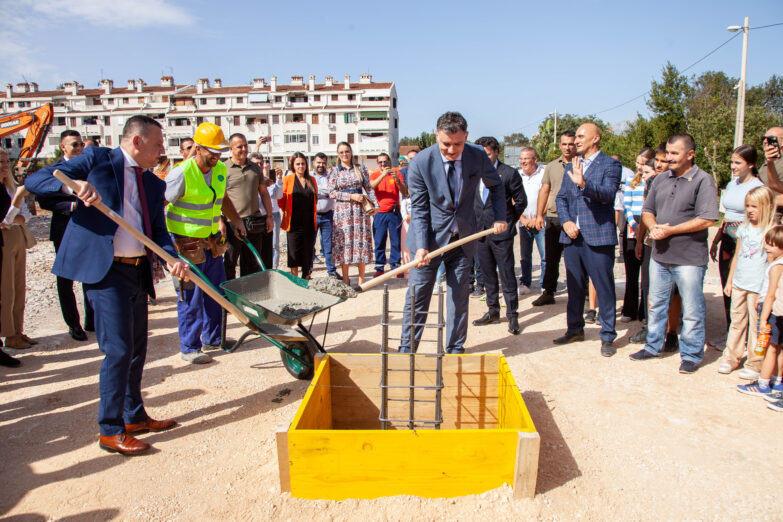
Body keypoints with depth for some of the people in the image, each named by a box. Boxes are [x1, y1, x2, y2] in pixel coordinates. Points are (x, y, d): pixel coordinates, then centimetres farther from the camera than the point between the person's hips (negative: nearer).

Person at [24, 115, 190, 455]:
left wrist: (172, 259, -11)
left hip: (138, 271, 7)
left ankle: (135, 416, 32)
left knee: (137, 348, 15)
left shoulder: (153, 183, 14)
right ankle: (111, 430, 9)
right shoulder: (96, 160, -2)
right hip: (104, 271, -7)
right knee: (118, 349, -7)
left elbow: (158, 231, 9)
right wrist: (73, 184, -27)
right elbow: (34, 181, -7)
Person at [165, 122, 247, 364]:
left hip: (212, 240, 7)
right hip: (186, 243, -7)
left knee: (216, 292, 13)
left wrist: (236, 221, 15)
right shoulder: (181, 173, -18)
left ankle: (212, 339, 29)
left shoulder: (220, 169, 4)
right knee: (191, 297, 0)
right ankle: (189, 348, 13)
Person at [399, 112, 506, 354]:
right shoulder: (420, 163, -15)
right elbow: (419, 209, -12)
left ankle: (455, 349, 23)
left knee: (459, 296, 9)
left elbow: (495, 186, 13)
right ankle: (407, 348, 15)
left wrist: (500, 217, 4)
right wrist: (421, 247, -22)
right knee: (417, 294, 1)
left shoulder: (478, 156, -8)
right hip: (431, 237, -2)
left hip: (463, 238, 3)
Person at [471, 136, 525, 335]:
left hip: (501, 232, -5)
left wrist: (508, 221, 3)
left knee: (507, 274, -2)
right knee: (488, 274, 12)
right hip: (481, 231, 5)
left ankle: (512, 315, 5)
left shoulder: (509, 173, -4)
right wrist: (477, 221, 11)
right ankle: (493, 311, 23)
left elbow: (521, 201, 1)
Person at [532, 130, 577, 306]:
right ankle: (548, 293, 17)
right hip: (553, 217, 4)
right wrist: (539, 214, 5)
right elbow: (544, 190, 13)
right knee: (551, 258, 9)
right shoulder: (551, 166, 13)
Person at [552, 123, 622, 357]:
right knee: (574, 286, 15)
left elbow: (608, 194, -18)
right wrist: (566, 221, -3)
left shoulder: (610, 165, -3)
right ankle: (575, 329, 29)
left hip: (598, 237, -6)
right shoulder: (571, 166, 16)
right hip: (572, 236, 6)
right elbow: (561, 197, 14)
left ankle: (607, 336, 11)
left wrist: (584, 183, -34)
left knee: (604, 288, 0)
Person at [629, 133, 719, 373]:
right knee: (656, 303, 16)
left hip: (689, 258, -6)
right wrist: (653, 227, -7)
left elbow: (706, 220, -15)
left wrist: (669, 230, -16)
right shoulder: (660, 179, 10)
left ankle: (691, 355, 18)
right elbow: (647, 211, 15)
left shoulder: (703, 180, -8)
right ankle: (653, 346, 30)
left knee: (692, 310, 4)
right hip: (660, 254, 6)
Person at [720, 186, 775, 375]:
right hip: (739, 283, 5)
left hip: (758, 287, -5)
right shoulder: (743, 227, 8)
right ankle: (731, 358, 21)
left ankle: (754, 364, 12)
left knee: (756, 324, 1)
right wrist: (729, 280, 15)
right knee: (737, 321, 13)